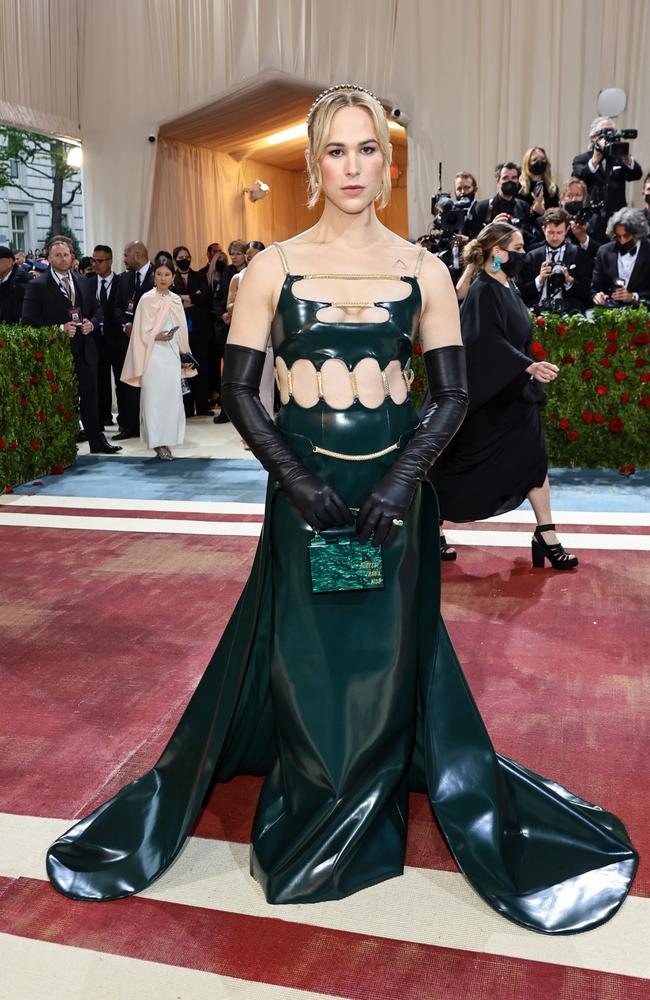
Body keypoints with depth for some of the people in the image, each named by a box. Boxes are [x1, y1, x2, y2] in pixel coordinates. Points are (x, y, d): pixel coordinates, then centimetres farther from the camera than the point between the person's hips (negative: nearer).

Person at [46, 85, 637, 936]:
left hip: (393, 491, 1)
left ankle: (369, 819, 36)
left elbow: (452, 394, 2)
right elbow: (239, 388, -1)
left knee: (389, 654, 11)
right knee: (299, 656, 8)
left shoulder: (423, 270, 2)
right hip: (303, 493, 0)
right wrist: (295, 477, -12)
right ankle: (305, 822, 33)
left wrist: (403, 478, -12)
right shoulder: (274, 266, 0)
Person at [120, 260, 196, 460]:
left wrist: (184, 356, 13)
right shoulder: (147, 299, -1)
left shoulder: (176, 300, 11)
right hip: (153, 355, -4)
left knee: (172, 396, 1)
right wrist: (157, 336, -18)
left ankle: (165, 441, 8)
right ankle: (157, 442, 1)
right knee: (153, 397, -3)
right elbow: (141, 331, -2)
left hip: (172, 354, 4)